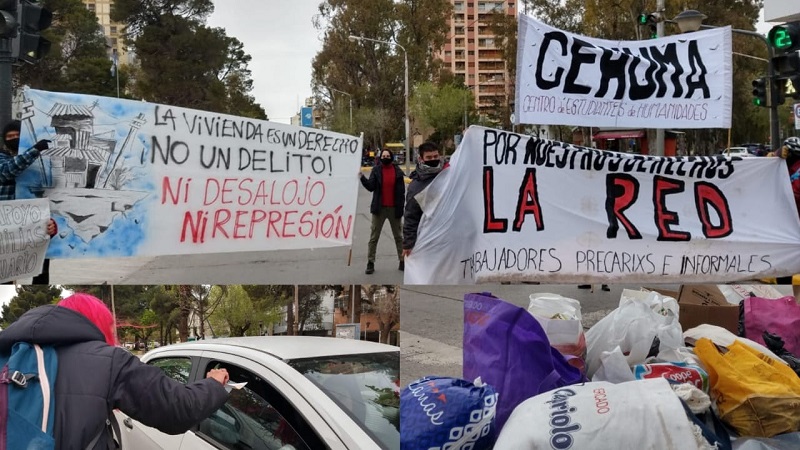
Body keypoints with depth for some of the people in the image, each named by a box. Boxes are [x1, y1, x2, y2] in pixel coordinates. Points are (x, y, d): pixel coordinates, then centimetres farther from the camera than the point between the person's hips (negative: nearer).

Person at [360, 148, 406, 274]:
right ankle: (370, 263, 6)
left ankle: (402, 261, 20)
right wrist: (362, 178, -27)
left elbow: (402, 190, 2)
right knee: (374, 237, 1)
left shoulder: (397, 171, 1)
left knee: (398, 236, 12)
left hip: (394, 208, 1)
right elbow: (371, 187, -12)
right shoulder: (376, 170, -2)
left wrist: (401, 206, -3)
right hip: (379, 208, -1)